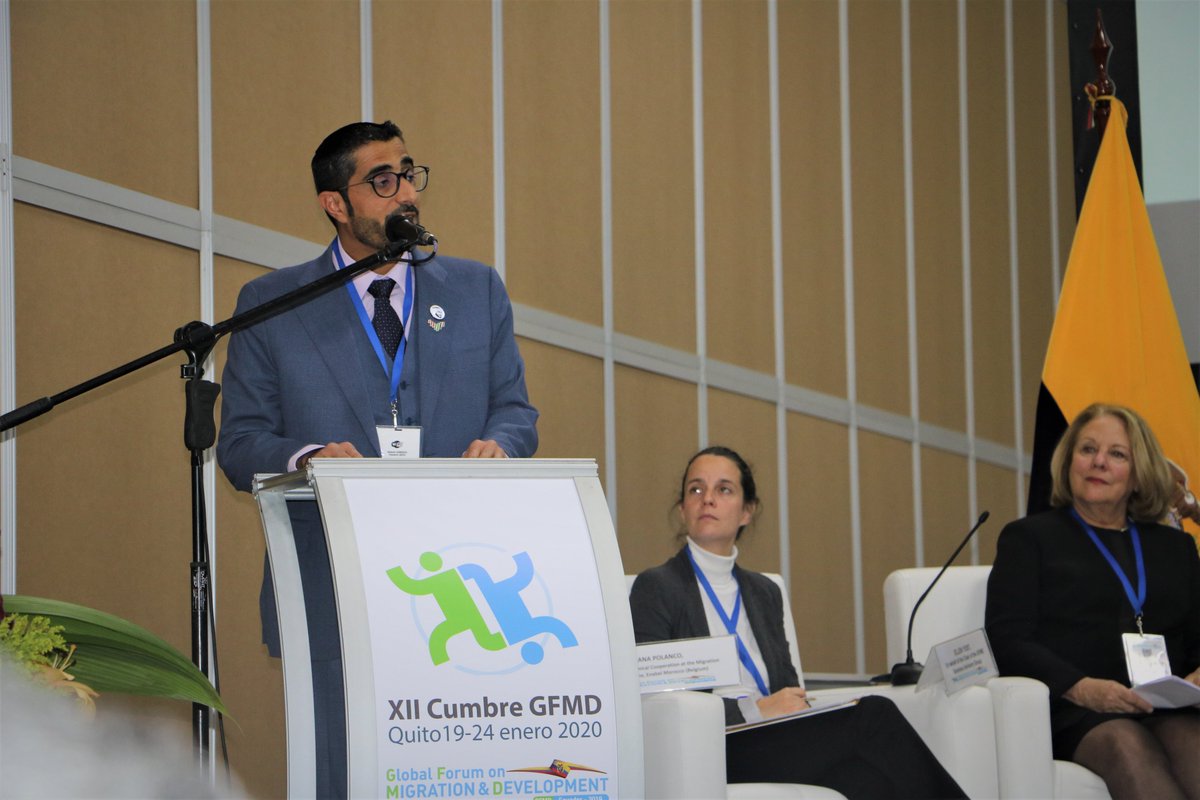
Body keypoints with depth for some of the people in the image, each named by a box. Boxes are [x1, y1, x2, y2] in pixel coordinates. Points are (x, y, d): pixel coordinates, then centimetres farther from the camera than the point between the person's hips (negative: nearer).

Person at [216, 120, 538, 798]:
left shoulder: (479, 290, 16)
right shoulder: (271, 305, 8)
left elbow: (516, 409, 15)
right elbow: (240, 442, 5)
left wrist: (495, 444, -9)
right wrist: (304, 458, -16)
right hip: (334, 598, -2)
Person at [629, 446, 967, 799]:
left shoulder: (764, 593, 23)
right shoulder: (655, 587, 4)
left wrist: (802, 706, -7)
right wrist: (754, 710, -14)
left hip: (773, 743, 6)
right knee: (871, 718, -28)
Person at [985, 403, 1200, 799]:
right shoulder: (1028, 537, 17)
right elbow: (1007, 640, 4)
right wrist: (1081, 688, -15)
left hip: (1168, 709, 3)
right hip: (1071, 710, -3)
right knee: (1126, 744, -39)